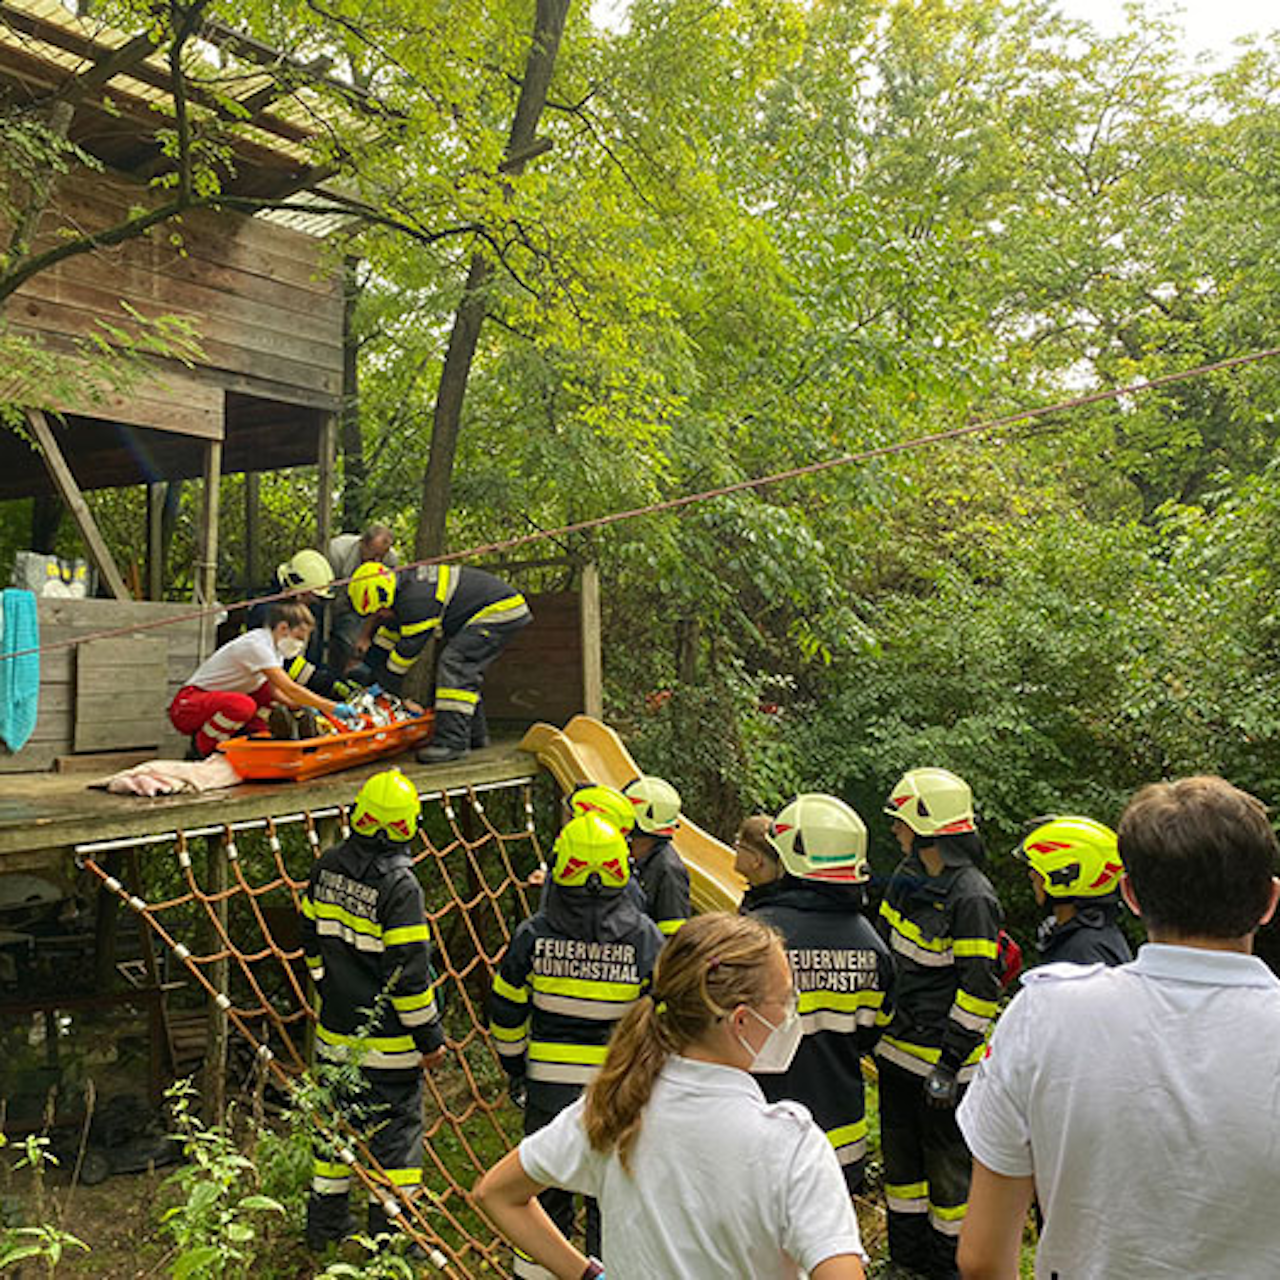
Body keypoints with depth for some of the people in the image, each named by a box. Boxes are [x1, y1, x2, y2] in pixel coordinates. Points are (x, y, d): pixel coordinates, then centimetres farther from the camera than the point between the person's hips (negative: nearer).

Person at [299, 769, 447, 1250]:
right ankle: (389, 1229, 18)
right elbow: (408, 971, -21)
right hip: (387, 1039, -7)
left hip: (336, 1028, 7)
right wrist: (430, 1037, -11)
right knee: (395, 1126, 8)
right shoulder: (399, 885, -23)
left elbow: (312, 937, 11)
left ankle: (325, 1219, 35)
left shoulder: (328, 865, -2)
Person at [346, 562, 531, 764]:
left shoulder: (416, 600, -24)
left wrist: (383, 685, -6)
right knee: (465, 670, 18)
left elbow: (407, 651, -18)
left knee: (453, 666, -18)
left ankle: (453, 742, -20)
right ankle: (476, 736, 26)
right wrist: (367, 668, 22)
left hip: (501, 611, -11)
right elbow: (389, 631, 22)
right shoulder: (404, 586, 9)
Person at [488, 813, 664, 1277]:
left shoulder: (534, 933, -8)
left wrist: (516, 1069, 16)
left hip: (548, 1087, 1)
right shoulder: (644, 936, -11)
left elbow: (506, 1012, 1)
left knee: (546, 1192, 19)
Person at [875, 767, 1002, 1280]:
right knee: (900, 1153, 20)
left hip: (941, 1053, -8)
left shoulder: (972, 897, -21)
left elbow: (979, 990, -19)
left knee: (946, 1163, 7)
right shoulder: (909, 875, 5)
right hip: (897, 1045, 9)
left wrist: (949, 1064, -18)